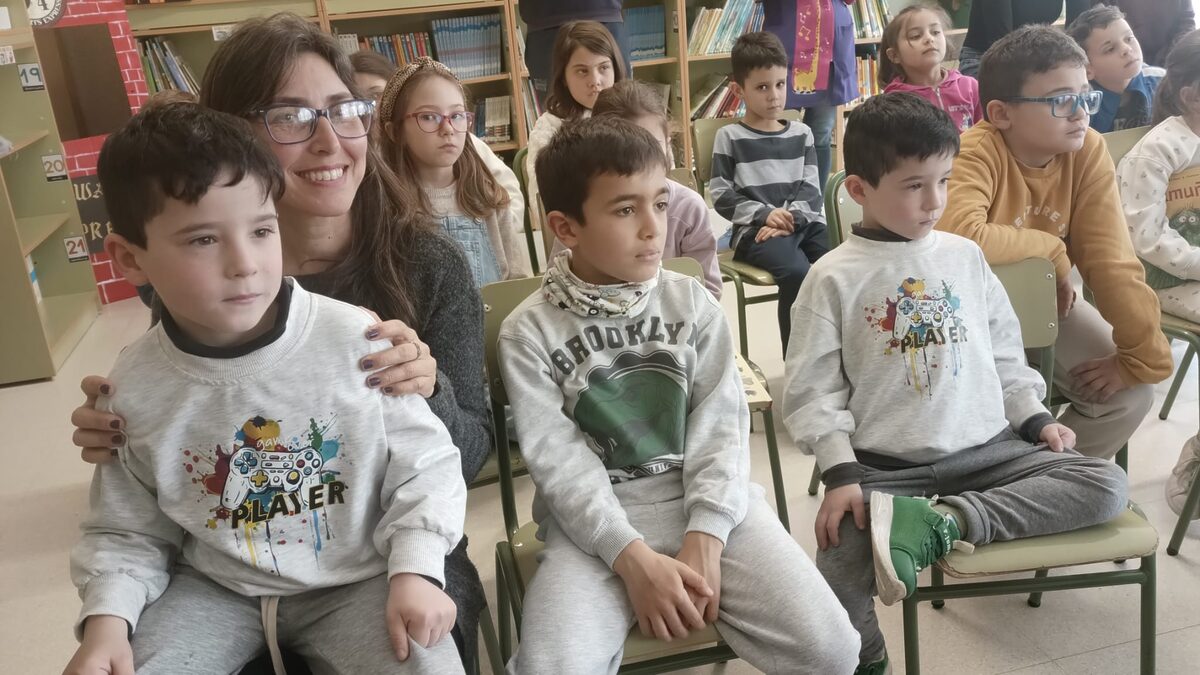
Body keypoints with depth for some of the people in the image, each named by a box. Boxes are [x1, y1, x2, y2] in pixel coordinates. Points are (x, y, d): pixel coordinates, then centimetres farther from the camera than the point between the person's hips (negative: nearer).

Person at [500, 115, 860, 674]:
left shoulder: (694, 303, 5)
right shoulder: (529, 332, -2)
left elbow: (721, 425, -1)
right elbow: (558, 459, -9)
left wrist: (705, 536, -14)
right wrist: (633, 557, -19)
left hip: (709, 502, 2)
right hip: (596, 522, -2)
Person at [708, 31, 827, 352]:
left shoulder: (801, 133, 16)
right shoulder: (729, 137, 5)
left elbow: (810, 188, 8)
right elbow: (721, 195, 0)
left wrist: (789, 220, -11)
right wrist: (764, 214, -13)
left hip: (804, 223, 4)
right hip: (755, 229, -4)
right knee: (797, 273, -32)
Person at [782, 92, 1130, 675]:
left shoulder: (965, 256, 9)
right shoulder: (834, 278, -5)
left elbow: (1003, 352, 19)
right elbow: (810, 389, -6)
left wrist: (1036, 418, 8)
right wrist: (840, 472, -14)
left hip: (988, 448, 5)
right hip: (886, 467, -4)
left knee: (1107, 484, -15)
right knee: (836, 586, -25)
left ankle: (939, 523, -23)